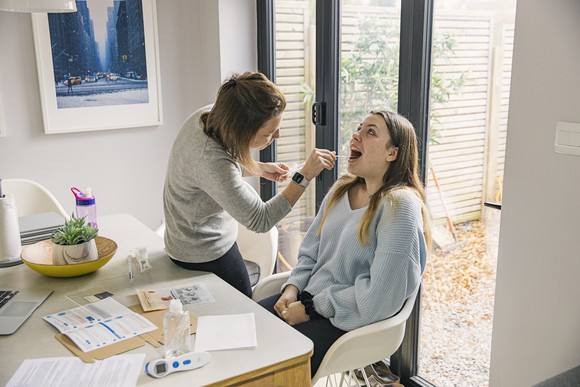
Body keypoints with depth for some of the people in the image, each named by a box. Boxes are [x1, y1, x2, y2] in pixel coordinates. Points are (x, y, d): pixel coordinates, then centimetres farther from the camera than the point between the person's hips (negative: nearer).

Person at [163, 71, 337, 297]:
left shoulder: (209, 115, -13)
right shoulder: (211, 160, -38)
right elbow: (261, 220, -30)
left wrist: (260, 169, -1)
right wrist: (304, 176, -32)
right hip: (205, 256, -9)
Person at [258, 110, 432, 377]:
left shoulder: (399, 206, -19)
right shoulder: (342, 189, 6)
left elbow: (378, 296, -22)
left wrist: (311, 309, -16)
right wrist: (293, 288, -5)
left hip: (352, 320, -7)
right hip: (309, 298, 7)